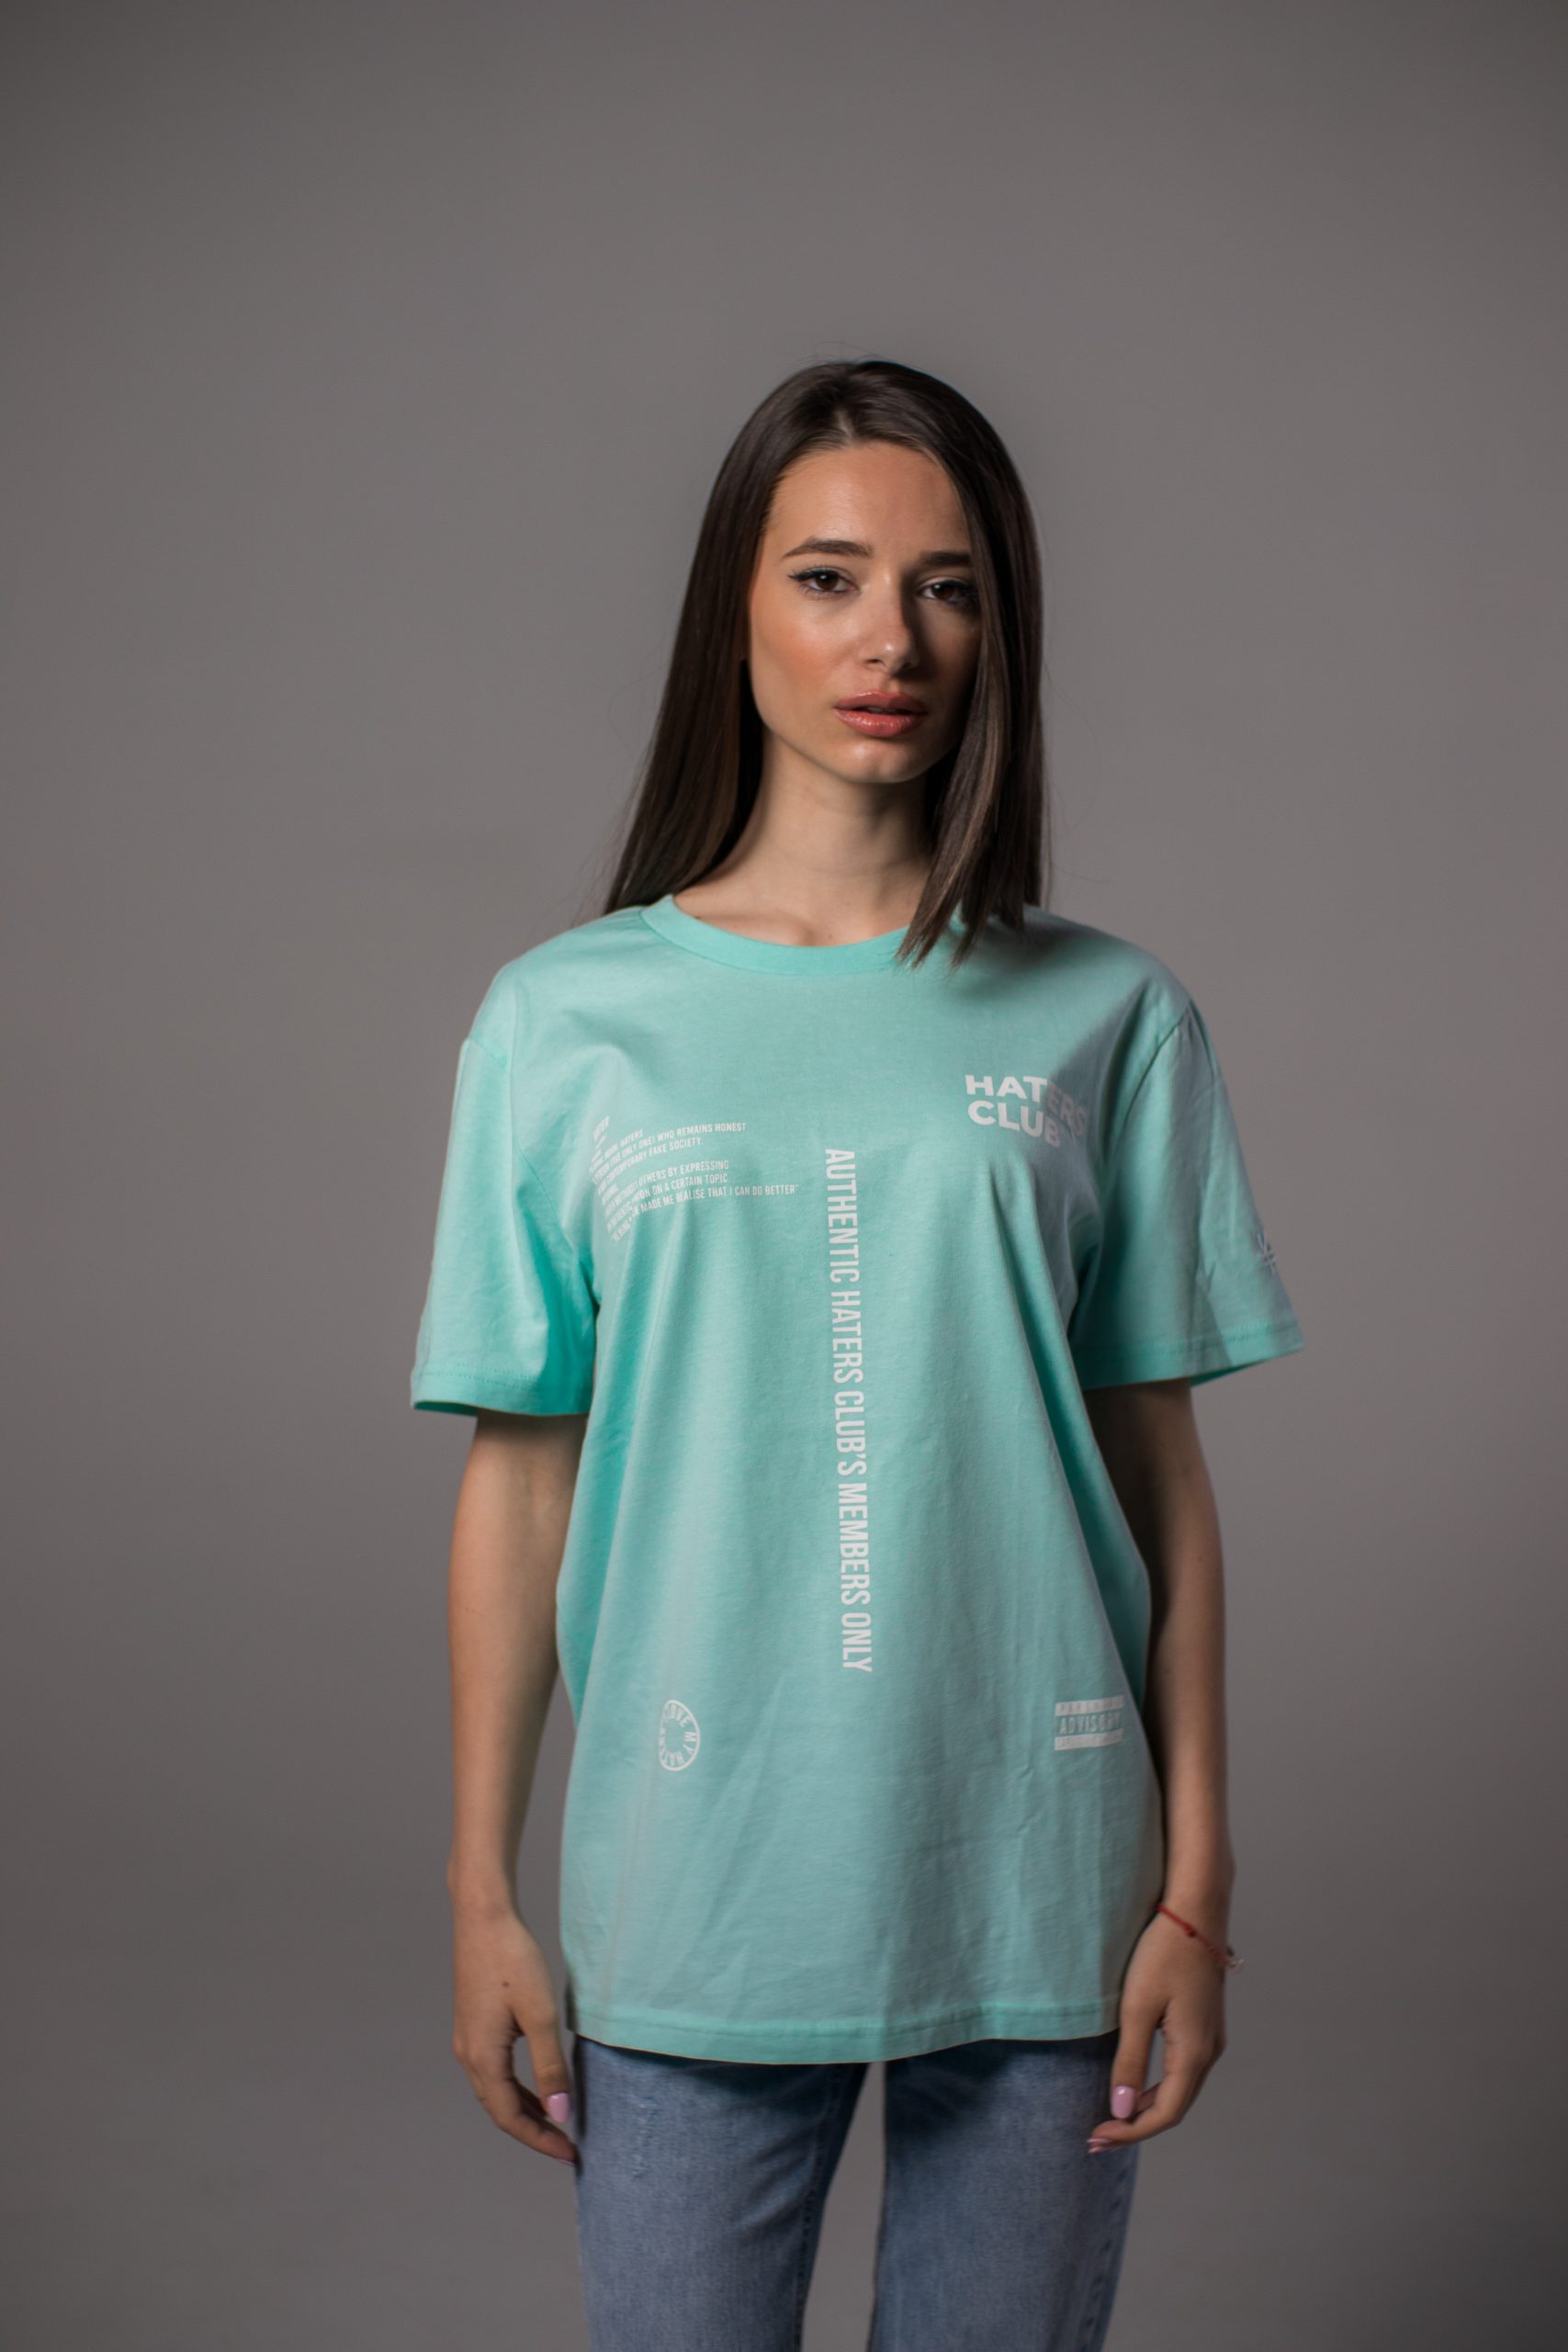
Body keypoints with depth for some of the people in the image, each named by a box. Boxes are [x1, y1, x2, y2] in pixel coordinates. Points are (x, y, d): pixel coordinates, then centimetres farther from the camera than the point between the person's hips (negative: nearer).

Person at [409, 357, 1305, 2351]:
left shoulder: (1106, 1019, 1)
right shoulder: (564, 1022, 0)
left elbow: (1160, 1472, 3)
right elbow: (520, 1482, 2)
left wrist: (1195, 1885, 2)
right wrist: (482, 1894, 3)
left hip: (1040, 1883, 1)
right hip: (694, 1891, 0)